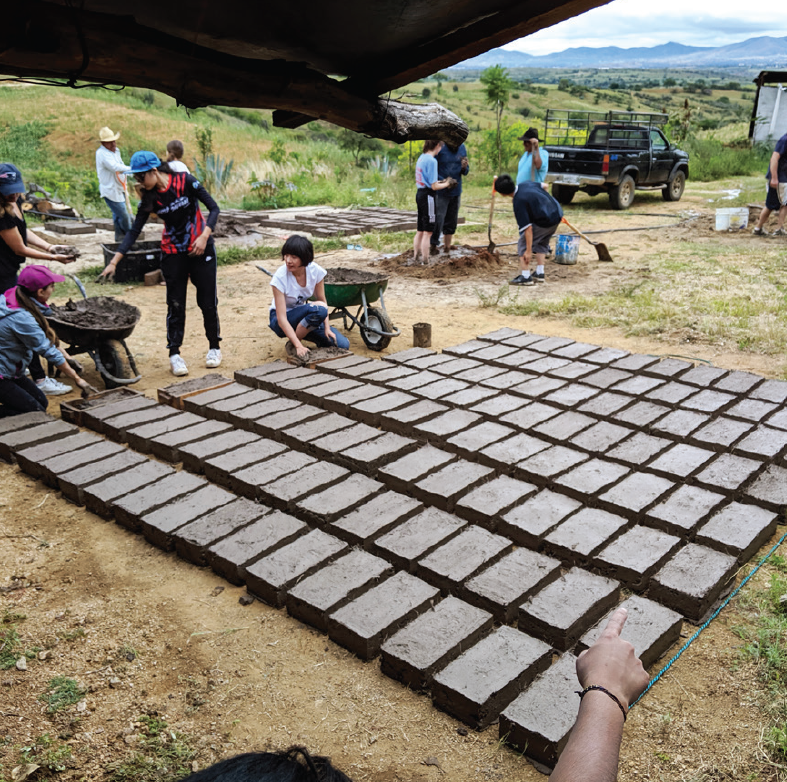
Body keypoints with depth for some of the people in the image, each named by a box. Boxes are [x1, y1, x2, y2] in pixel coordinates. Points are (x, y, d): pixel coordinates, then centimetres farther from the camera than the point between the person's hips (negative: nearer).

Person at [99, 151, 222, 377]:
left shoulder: (185, 181, -13)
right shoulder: (149, 197, -4)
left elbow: (214, 208, -10)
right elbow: (134, 231, -4)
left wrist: (204, 236, -23)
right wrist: (114, 262, -10)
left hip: (201, 249, -2)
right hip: (173, 253, 2)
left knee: (208, 302, 2)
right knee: (175, 305, 0)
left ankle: (214, 347, 20)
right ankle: (174, 354, 7)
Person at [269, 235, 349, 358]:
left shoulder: (316, 271, -16)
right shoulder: (280, 277, -27)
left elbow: (323, 300, -2)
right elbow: (281, 318, -28)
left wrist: (327, 327, -15)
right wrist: (298, 346, -37)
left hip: (303, 316, 4)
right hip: (280, 321, -4)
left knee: (342, 345, -12)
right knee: (318, 308, -34)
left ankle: (300, 333, 10)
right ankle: (293, 344, -13)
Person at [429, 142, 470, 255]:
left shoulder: (462, 148, 5)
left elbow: (465, 172, 12)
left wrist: (464, 167, -11)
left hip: (456, 191, 6)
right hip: (441, 192, -5)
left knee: (451, 221, 12)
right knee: (438, 219, -9)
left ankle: (447, 247, 23)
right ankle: (433, 245, 2)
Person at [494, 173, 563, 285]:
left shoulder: (519, 202, -20)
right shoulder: (526, 184, 2)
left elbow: (528, 228, -22)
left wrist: (529, 251, -19)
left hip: (544, 222, -9)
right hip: (557, 214, 9)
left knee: (523, 244, 0)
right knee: (542, 244, 25)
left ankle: (525, 277, -3)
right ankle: (539, 273, 25)